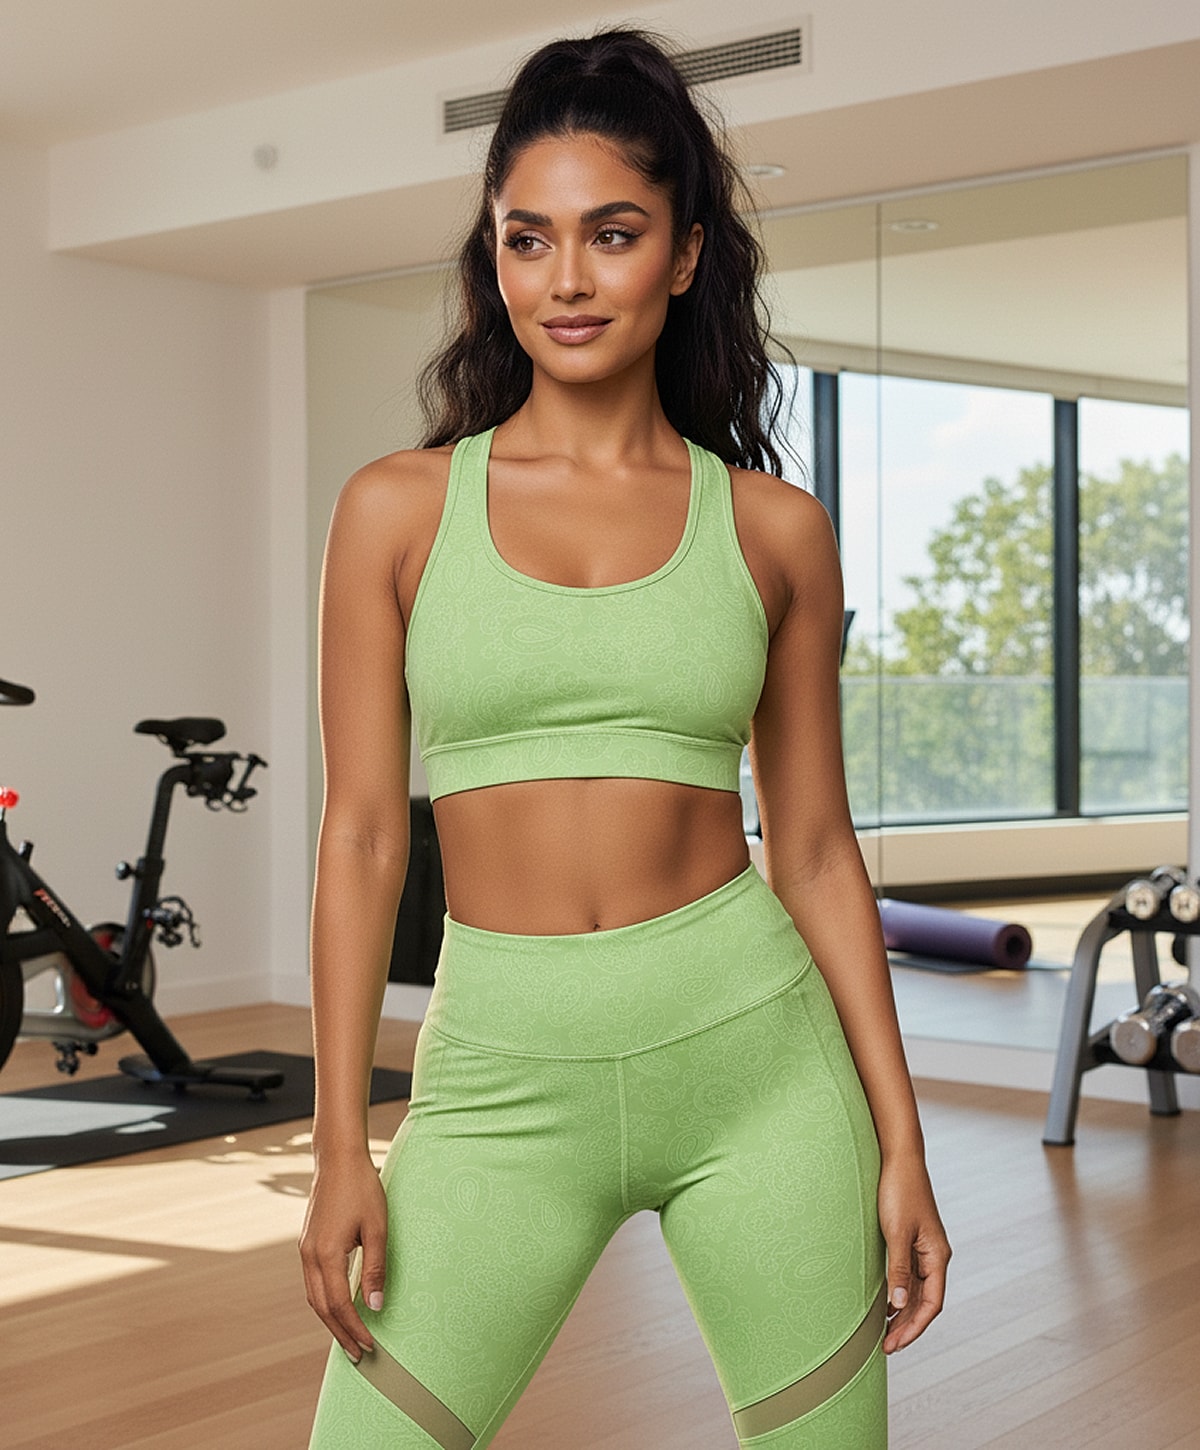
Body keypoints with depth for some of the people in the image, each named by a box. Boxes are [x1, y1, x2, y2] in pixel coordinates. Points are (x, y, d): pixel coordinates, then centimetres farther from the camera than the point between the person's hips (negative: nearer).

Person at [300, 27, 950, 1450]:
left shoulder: (774, 529, 3)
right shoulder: (400, 509, 2)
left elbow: (815, 848, 6)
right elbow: (362, 836, 1)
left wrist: (899, 1142, 3)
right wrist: (341, 1148, -2)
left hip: (753, 1050, 1)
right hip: (505, 1076, 0)